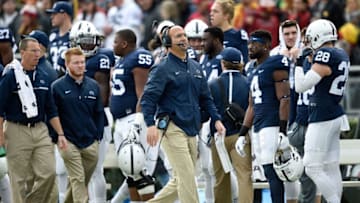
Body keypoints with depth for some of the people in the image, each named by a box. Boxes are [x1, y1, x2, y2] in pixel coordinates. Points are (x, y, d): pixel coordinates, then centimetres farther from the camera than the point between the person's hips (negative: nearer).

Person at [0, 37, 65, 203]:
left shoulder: (43, 77, 11)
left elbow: (51, 110, 16)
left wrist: (60, 134, 10)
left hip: (40, 130, 5)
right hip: (17, 131, -5)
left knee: (48, 173, -2)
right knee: (18, 178, 0)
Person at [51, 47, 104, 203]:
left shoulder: (93, 86, 9)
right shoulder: (57, 87, -3)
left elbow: (99, 113, 14)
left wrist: (98, 137, 8)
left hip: (90, 143, 4)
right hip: (69, 143, -4)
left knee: (83, 181, 11)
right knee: (78, 180, -9)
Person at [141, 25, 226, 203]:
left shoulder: (195, 67, 17)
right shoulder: (163, 69, -5)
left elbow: (205, 98, 23)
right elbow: (148, 98, -12)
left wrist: (216, 119, 10)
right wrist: (151, 124, -24)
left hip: (191, 130, 7)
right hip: (172, 129, -7)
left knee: (179, 181, 10)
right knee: (187, 176, -13)